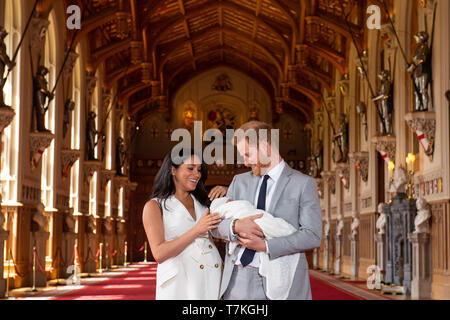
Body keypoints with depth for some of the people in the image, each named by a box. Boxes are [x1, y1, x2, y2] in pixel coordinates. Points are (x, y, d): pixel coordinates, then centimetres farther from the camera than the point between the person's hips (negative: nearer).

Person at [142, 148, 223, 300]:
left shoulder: (202, 202, 17)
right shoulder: (154, 206, 2)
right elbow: (159, 253, -8)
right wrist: (196, 231, -15)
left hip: (213, 277, 4)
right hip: (180, 281, -4)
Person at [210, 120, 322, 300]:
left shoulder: (303, 184, 0)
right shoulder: (239, 181, 15)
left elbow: (313, 236, -8)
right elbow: (215, 226, 9)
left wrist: (265, 246, -14)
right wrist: (235, 226, -14)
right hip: (237, 282, 4)